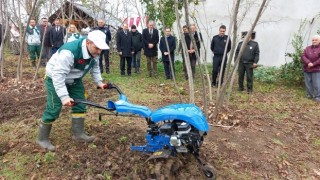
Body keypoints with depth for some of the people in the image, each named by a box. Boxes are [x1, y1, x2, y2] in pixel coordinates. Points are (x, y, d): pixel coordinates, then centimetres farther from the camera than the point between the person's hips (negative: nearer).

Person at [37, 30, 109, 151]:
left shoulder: (94, 52, -15)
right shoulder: (69, 52, -40)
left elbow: (95, 67, 4)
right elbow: (58, 75, -40)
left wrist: (99, 82, -6)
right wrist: (64, 96, -43)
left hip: (74, 80, 7)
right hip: (55, 78, -7)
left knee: (80, 105, 5)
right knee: (53, 109, -7)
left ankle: (78, 134, 19)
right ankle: (42, 138, 11)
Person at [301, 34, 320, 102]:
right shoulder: (307, 48, 11)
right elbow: (303, 56, -1)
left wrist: (313, 64, -17)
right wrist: (308, 63, -16)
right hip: (307, 69, 4)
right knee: (308, 83, 8)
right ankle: (309, 94, 20)